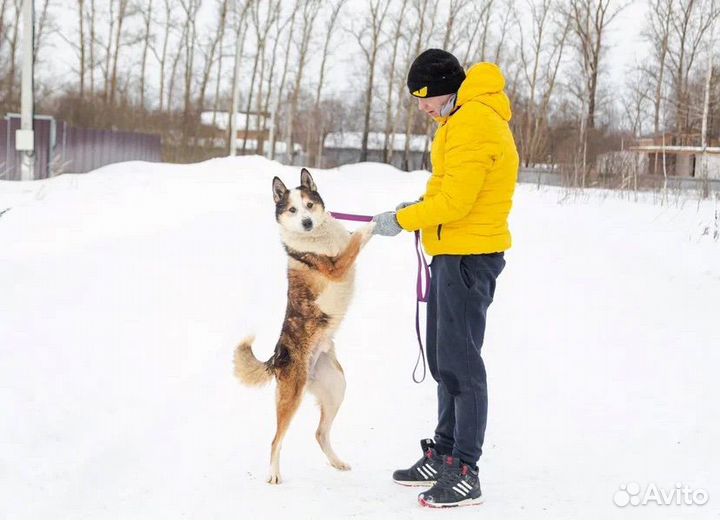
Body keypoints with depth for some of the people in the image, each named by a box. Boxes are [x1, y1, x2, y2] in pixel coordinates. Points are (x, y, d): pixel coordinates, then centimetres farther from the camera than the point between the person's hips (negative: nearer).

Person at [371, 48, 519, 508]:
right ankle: (443, 456, 28)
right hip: (453, 252, 11)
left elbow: (456, 199, -21)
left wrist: (402, 220, -11)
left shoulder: (473, 121, -17)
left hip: (468, 255, -11)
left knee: (460, 361, -9)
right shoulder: (464, 117, 16)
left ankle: (465, 473, -6)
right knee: (444, 359, 17)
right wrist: (420, 208, 8)